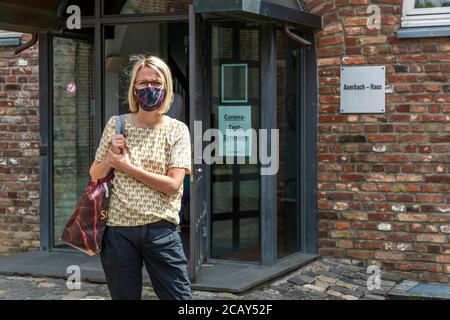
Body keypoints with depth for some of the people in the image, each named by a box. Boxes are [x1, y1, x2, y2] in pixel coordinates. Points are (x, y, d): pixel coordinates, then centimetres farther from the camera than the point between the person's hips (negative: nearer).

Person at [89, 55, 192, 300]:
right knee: (125, 297, 10)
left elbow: (173, 184, -10)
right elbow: (94, 176, 11)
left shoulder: (177, 130, 0)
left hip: (161, 230, -2)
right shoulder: (116, 125, 5)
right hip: (119, 230, 2)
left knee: (179, 296, -1)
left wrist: (126, 166, -11)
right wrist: (112, 155, -9)